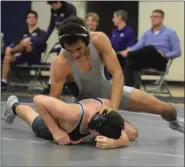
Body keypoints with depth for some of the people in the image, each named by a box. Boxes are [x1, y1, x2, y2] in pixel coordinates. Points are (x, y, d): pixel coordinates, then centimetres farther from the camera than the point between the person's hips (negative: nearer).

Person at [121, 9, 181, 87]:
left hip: (160, 62, -4)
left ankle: (125, 54, -33)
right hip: (147, 61, 4)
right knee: (130, 62, -29)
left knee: (151, 49, -38)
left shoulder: (171, 33, 8)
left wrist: (164, 56, -18)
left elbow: (177, 52, 1)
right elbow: (138, 46, 5)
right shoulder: (147, 33, 21)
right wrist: (128, 51, -18)